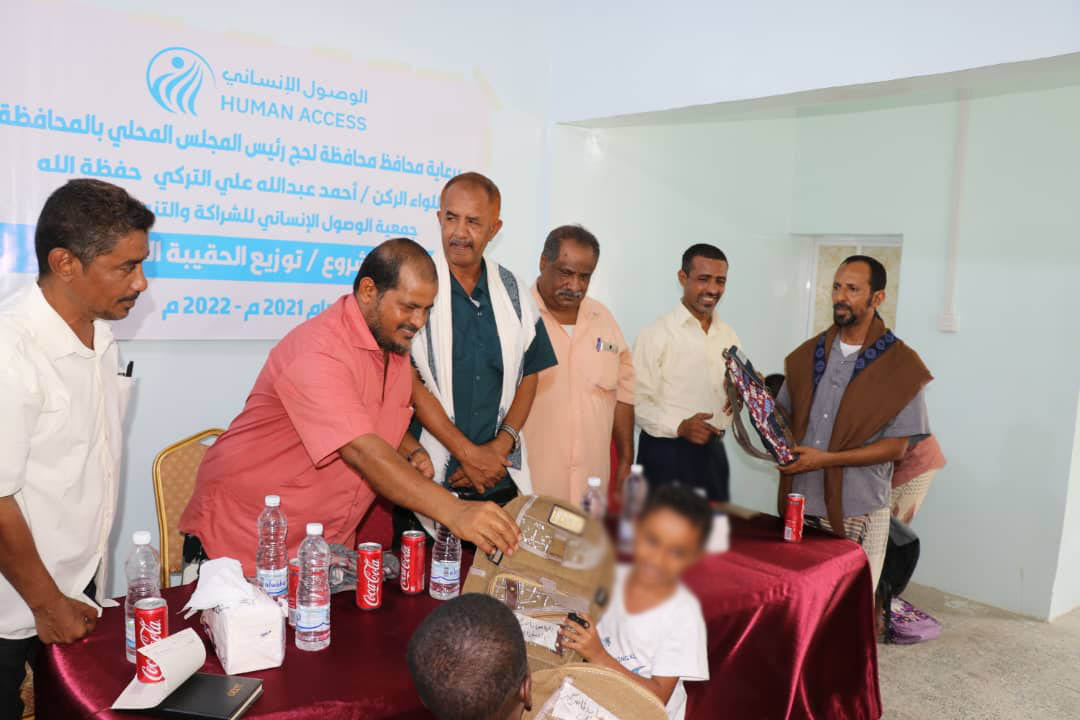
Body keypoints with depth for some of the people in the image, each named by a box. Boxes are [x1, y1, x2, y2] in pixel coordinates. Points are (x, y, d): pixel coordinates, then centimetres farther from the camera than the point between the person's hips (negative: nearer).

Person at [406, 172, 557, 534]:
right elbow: (409, 382, -10)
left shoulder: (513, 292, 8)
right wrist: (468, 452, -12)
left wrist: (501, 446, -5)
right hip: (427, 477, -3)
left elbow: (529, 374, 10)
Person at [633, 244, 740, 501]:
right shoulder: (656, 334, -10)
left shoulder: (729, 336, 10)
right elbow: (638, 402, -13)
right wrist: (679, 426, -26)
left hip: (713, 451, 6)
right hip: (666, 451, -6)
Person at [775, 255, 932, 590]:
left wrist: (827, 458, -17)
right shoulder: (809, 353, 9)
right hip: (801, 507, 4)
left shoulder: (900, 365, -5)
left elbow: (896, 447, -8)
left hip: (858, 515, -4)